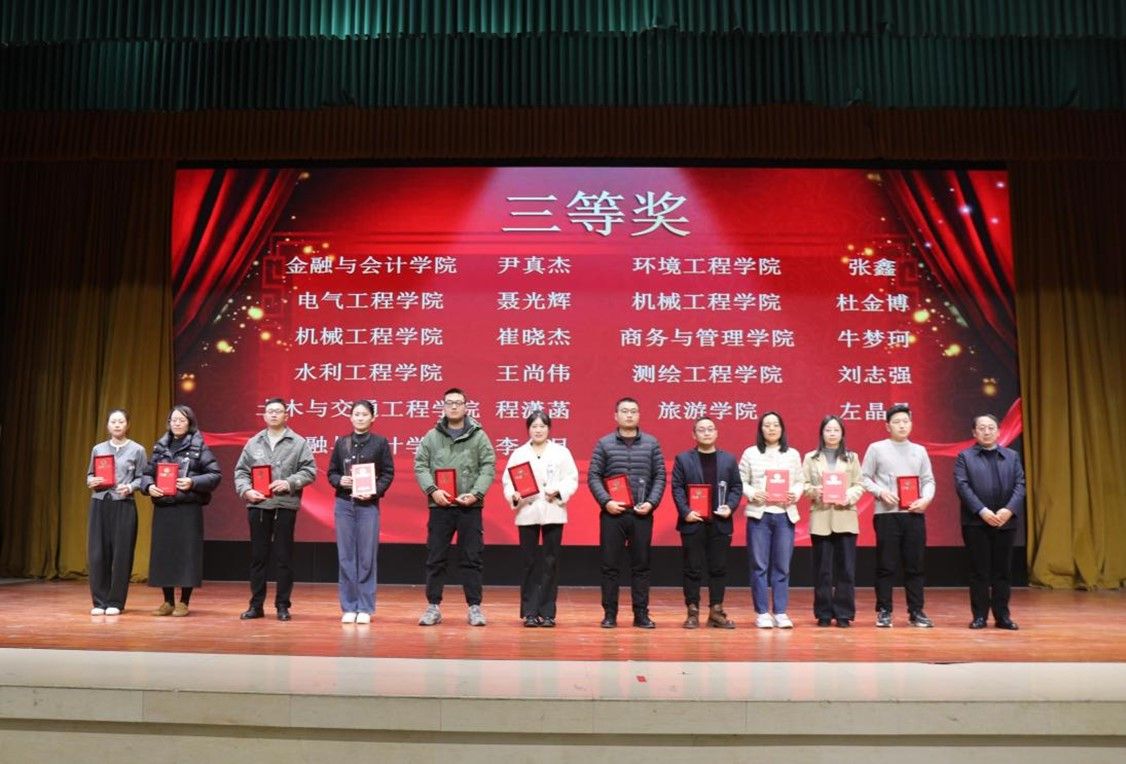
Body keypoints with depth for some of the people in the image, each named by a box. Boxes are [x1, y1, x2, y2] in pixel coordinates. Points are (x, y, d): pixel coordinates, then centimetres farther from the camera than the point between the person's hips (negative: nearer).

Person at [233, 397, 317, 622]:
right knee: (257, 556, 8)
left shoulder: (299, 443, 3)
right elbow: (241, 471, 10)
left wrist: (289, 483, -15)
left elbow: (309, 471, -2)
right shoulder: (253, 443, 11)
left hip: (285, 505, -2)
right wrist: (246, 490, -7)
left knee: (283, 557, 2)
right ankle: (256, 605, 17)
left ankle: (282, 605, 11)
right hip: (258, 505, 3)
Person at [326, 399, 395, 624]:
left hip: (368, 505, -2)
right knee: (346, 556, 4)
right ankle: (348, 607, 12)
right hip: (343, 503, 2)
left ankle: (365, 608, 9)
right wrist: (340, 481, -10)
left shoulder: (380, 442, 2)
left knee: (367, 557, 1)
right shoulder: (341, 442, 9)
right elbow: (331, 472, 11)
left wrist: (374, 491, -15)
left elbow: (388, 473, 0)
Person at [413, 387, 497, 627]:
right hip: (439, 506, 1)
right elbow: (420, 466, 3)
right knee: (435, 558, 6)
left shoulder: (479, 436, 4)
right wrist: (432, 490, -12)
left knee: (472, 559, 4)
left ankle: (474, 607, 12)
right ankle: (433, 607, 16)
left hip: (470, 507, -1)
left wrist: (476, 494, -14)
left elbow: (488, 467, -1)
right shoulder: (431, 437, 8)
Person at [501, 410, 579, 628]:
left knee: (550, 563, 2)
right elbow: (507, 480, 2)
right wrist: (513, 495, -17)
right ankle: (529, 612, 11)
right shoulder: (519, 454, 8)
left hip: (553, 512, 0)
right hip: (527, 513, 1)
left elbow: (572, 479, 1)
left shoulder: (561, 452, 6)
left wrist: (558, 492, -16)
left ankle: (547, 612, 10)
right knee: (529, 563, 4)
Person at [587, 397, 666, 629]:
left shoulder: (651, 443, 7)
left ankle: (641, 614, 15)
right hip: (612, 513, -1)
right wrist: (606, 501, -11)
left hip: (642, 514, 1)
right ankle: (609, 614, 12)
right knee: (610, 565, 3)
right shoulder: (604, 443, 4)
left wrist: (651, 503, -7)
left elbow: (660, 476, 6)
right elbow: (593, 476, 1)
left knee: (641, 565, 6)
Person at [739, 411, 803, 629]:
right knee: (759, 566, 1)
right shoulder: (750, 453, 5)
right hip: (759, 514, -2)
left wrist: (796, 494, -10)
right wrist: (752, 493, -15)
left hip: (785, 515, 2)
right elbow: (741, 482, 2)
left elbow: (800, 481, 10)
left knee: (782, 567, 3)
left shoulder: (793, 454, 11)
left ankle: (780, 613, 12)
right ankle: (762, 613, 8)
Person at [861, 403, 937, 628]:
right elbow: (864, 478, 2)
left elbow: (929, 480, 12)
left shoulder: (920, 450, 13)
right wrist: (881, 492, -13)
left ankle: (916, 612, 14)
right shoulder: (876, 448, 3)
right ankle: (883, 611, 8)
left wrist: (926, 499, -7)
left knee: (915, 566, 6)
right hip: (887, 514, -3)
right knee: (886, 566, 0)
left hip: (915, 514, 3)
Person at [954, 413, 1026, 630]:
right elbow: (962, 486, -7)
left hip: (1005, 522, 3)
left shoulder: (1012, 456, 12)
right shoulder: (964, 457, 3)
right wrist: (982, 511, -17)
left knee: (1002, 571, 7)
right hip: (975, 523, -2)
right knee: (979, 571, 2)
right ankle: (979, 616, 9)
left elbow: (1020, 485, 3)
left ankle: (1002, 616, 15)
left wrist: (1009, 510, -13)